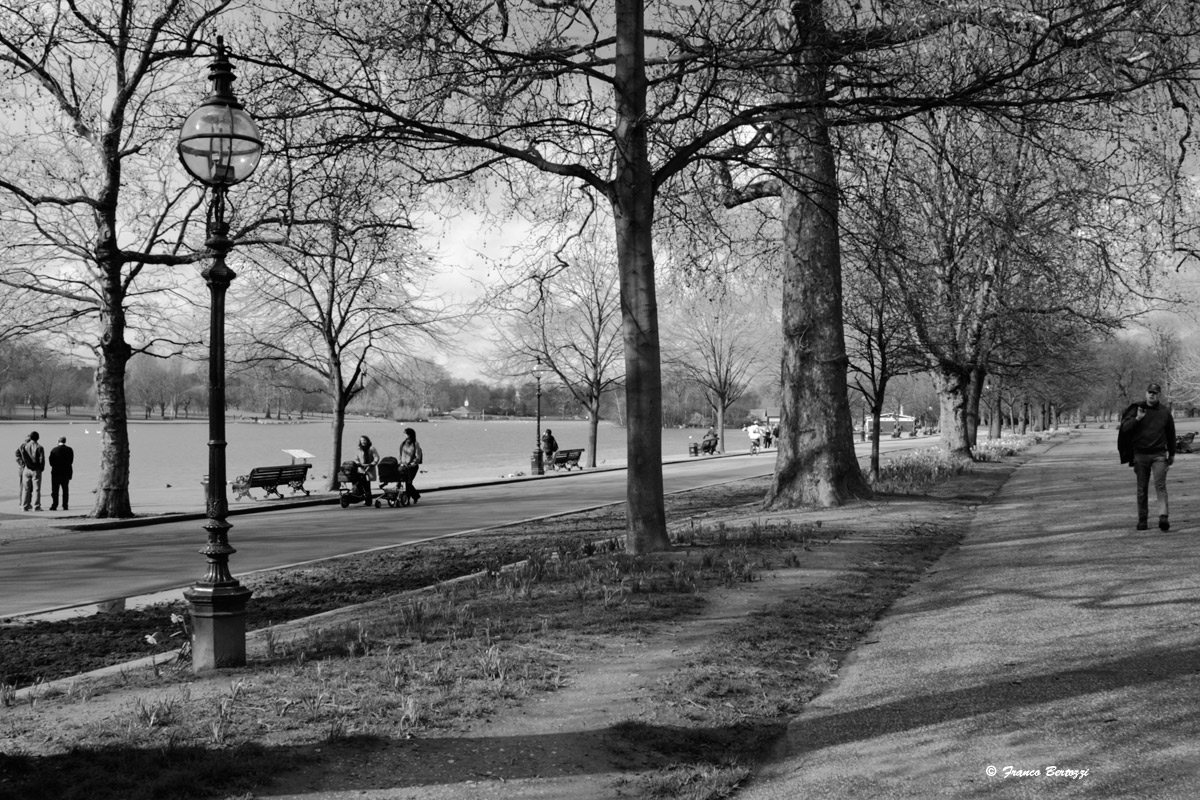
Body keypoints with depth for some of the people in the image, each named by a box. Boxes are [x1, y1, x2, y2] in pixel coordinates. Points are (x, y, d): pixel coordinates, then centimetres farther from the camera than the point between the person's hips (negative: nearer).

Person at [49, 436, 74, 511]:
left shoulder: (54, 450, -9)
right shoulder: (70, 450, -2)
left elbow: (51, 462, -6)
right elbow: (71, 461, -1)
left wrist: (56, 466, 11)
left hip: (56, 472, -2)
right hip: (66, 472, 2)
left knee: (55, 490, 3)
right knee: (65, 490, 8)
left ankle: (54, 506, 0)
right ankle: (65, 506, 5)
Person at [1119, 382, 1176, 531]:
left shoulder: (1165, 412, 7)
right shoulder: (1136, 409, 2)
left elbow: (1171, 434, 17)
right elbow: (1124, 427, -5)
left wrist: (1172, 454, 21)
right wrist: (1137, 418, -20)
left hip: (1159, 455, 0)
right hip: (1140, 454, 0)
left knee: (1160, 484, -13)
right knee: (1142, 488, 5)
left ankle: (1164, 517, -21)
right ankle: (1142, 519, 11)